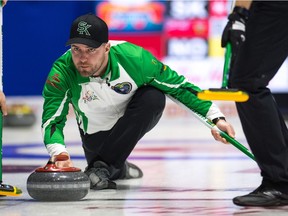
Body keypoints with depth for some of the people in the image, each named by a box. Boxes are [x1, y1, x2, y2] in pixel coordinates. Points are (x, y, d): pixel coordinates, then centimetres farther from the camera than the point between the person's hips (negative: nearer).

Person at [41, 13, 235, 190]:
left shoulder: (133, 57, -32)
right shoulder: (62, 72, -30)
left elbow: (179, 86, -22)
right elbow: (52, 119, -32)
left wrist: (216, 117, -27)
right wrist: (59, 152, -53)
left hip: (135, 122, -1)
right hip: (97, 134, 1)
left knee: (154, 97, -31)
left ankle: (103, 167, -24)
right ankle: (117, 167, 19)